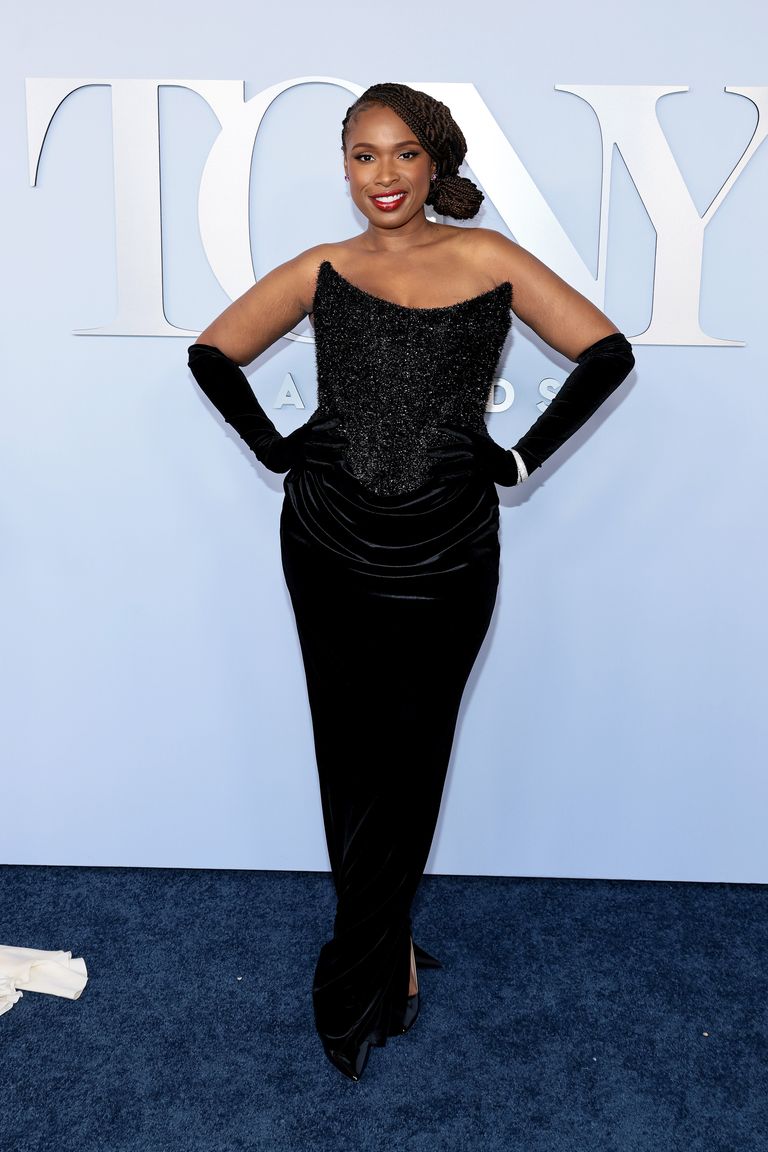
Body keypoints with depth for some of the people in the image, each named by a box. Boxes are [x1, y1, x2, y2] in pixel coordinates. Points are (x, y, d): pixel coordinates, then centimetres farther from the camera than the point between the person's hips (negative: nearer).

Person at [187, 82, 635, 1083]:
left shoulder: (485, 258, 4)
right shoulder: (322, 271, 8)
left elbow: (606, 352, 2)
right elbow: (213, 353, 16)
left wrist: (524, 457, -2)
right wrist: (274, 448, 5)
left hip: (446, 559, -1)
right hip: (330, 550, 2)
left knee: (406, 757, 6)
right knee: (352, 753, 8)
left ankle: (361, 974, 26)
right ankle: (388, 942, 29)